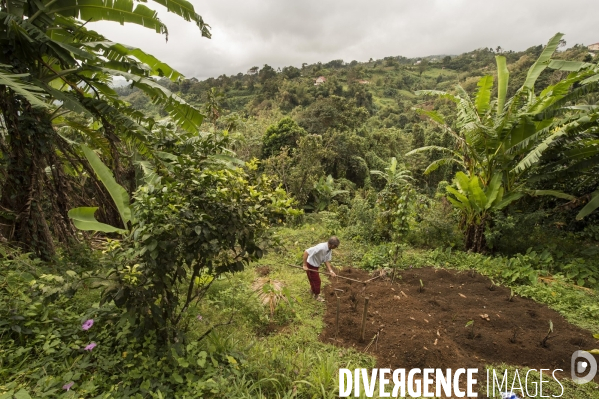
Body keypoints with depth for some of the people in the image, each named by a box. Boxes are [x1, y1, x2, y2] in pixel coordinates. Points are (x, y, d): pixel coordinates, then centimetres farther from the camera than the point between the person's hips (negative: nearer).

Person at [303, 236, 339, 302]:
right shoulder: (321, 248, -37)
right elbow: (306, 252, -37)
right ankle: (317, 295, 28)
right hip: (310, 265, -8)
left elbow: (327, 261, 0)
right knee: (317, 281, 6)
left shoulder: (329, 250, -9)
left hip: (315, 265, 8)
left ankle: (313, 292, 48)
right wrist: (305, 265, -31)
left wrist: (330, 271, -13)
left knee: (313, 280, 26)